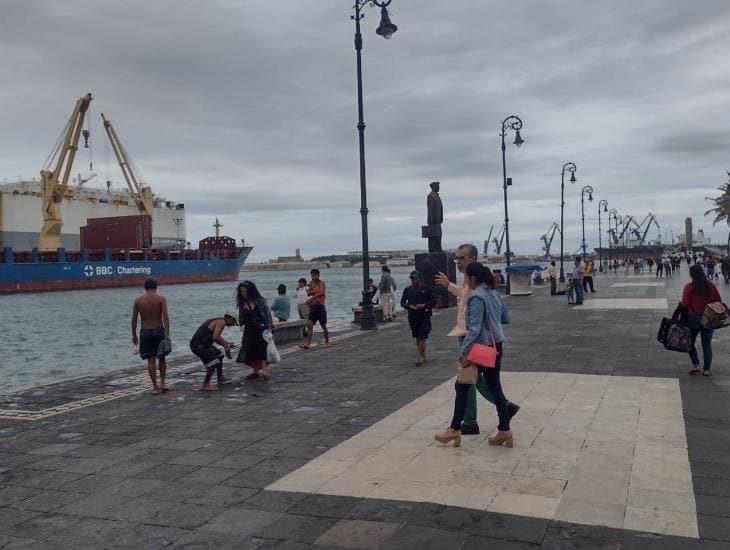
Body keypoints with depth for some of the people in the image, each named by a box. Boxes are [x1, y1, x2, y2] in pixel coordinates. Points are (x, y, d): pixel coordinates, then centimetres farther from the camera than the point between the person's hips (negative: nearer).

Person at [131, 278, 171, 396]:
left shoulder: (138, 300, 2)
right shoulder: (161, 299, -4)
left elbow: (134, 320, 3)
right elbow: (166, 317, -13)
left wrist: (134, 335, 11)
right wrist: (167, 333, -12)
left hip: (145, 332, 1)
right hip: (159, 331, -1)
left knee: (151, 360, 4)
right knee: (162, 357, 18)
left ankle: (155, 387, 3)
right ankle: (162, 383, 16)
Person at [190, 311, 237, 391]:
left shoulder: (218, 320, 18)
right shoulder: (222, 322, -13)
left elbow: (217, 336, 30)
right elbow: (215, 337, -25)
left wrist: (227, 343, 23)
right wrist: (226, 345, -11)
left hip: (202, 344, 11)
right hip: (199, 345, -11)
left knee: (219, 355, 23)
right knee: (213, 363, -15)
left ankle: (220, 378, 32)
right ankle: (205, 385, -8)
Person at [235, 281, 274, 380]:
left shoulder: (260, 301, -7)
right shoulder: (242, 303, 5)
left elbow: (268, 315, -6)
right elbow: (241, 318, 12)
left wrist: (269, 328, -11)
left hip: (261, 330, -5)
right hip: (249, 331, 5)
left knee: (261, 349, -11)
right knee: (249, 351, 4)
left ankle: (265, 371, -8)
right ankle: (255, 371, 18)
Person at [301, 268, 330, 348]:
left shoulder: (321, 283, -10)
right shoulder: (311, 283, 10)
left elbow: (321, 293, -26)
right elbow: (309, 293, 17)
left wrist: (312, 298, -36)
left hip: (320, 306, -6)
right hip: (313, 306, 6)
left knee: (323, 325, 3)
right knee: (309, 324, -3)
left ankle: (327, 342, 15)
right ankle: (307, 343, -4)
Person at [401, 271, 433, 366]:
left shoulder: (426, 289, -2)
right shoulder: (407, 289, 6)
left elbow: (432, 300, 0)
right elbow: (402, 302, 8)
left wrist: (424, 305, -16)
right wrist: (409, 306, -11)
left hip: (424, 316, -4)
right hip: (412, 317, 4)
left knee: (422, 337, -10)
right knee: (417, 338, 11)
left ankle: (420, 358, -6)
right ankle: (423, 356, 24)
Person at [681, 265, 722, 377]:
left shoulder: (689, 287, -15)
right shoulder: (711, 286, -5)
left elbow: (685, 304, -16)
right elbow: (718, 301, 2)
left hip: (693, 318, -3)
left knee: (690, 342, 16)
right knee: (707, 344, 11)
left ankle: (696, 365, 8)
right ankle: (706, 369, 13)